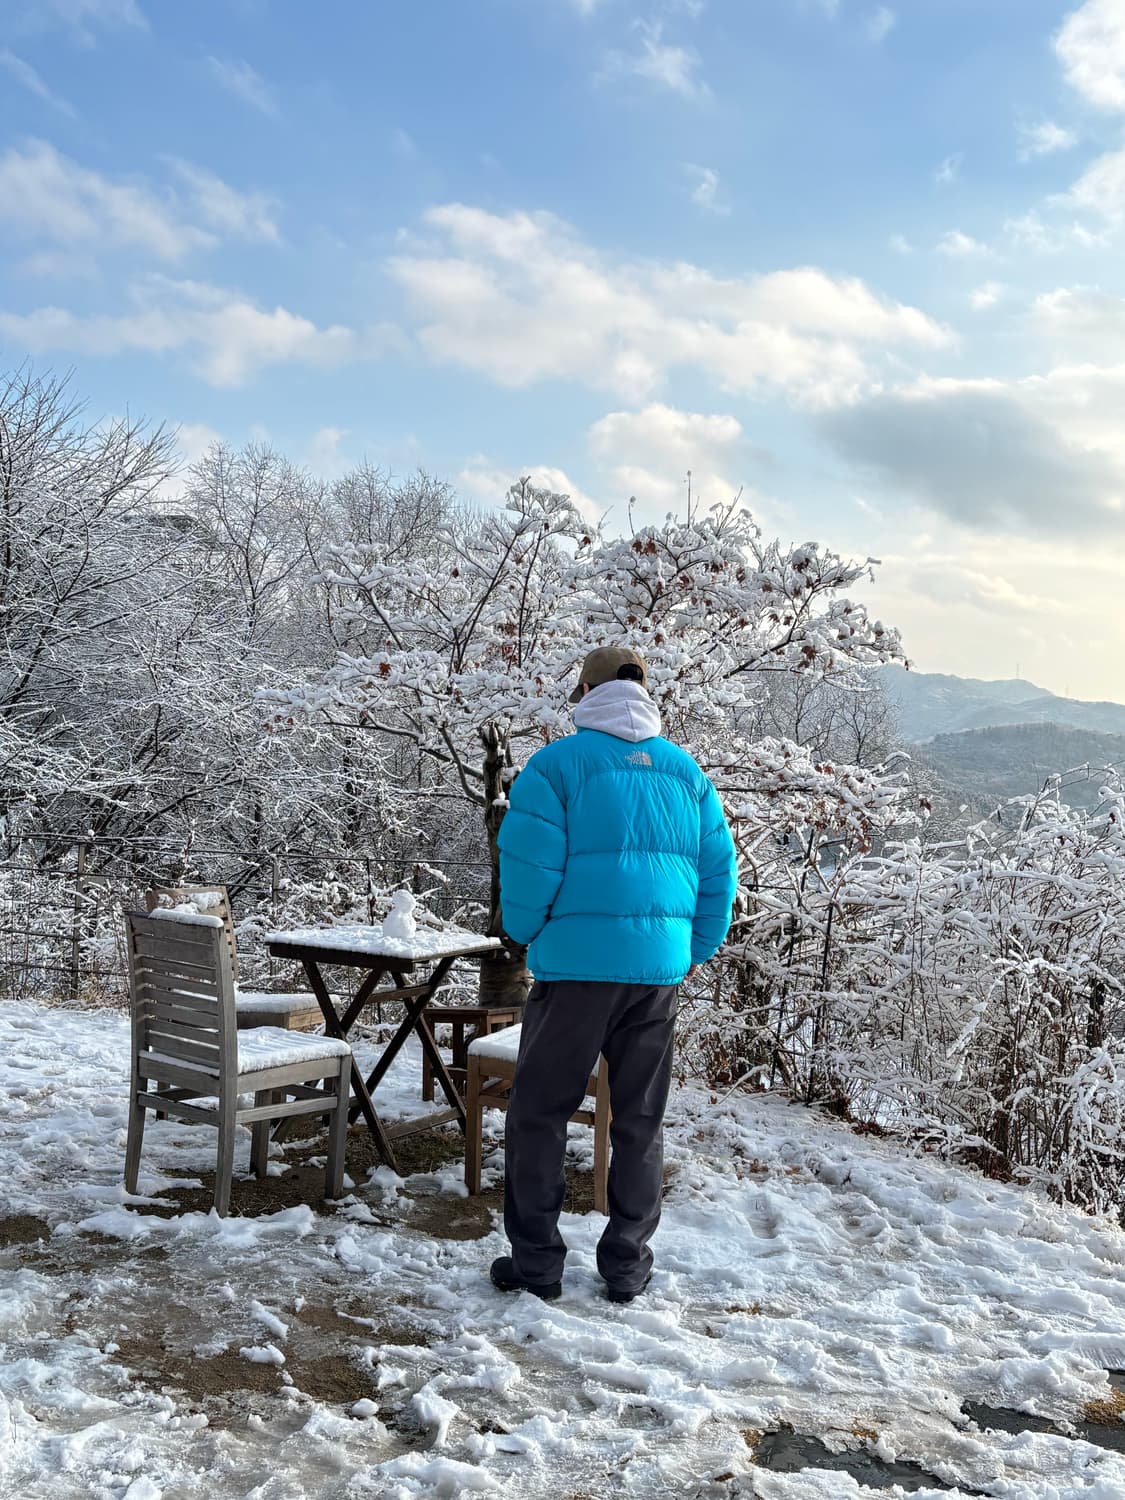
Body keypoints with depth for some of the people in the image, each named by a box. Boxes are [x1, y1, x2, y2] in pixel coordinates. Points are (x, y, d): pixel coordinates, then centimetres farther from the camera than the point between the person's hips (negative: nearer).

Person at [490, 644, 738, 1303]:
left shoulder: (559, 763, -5)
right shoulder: (686, 771, 9)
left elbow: (527, 863, -10)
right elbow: (719, 870, 8)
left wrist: (526, 935, 7)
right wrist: (694, 951, 16)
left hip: (577, 963, -4)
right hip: (660, 968, 4)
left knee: (540, 1113, 9)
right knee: (641, 1120, 13)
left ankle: (537, 1262, 13)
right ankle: (627, 1267, 20)